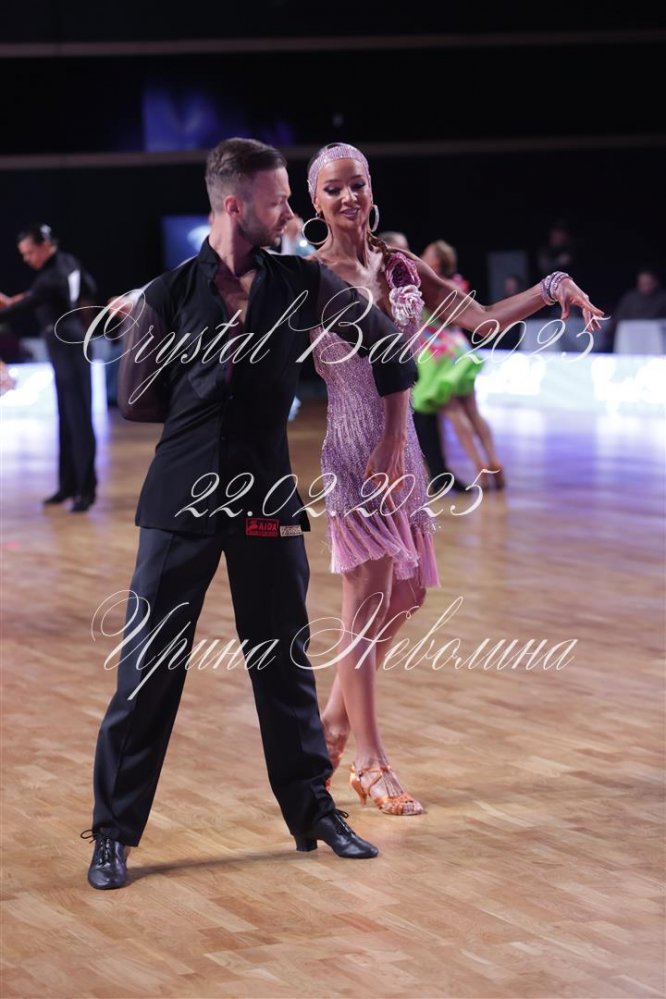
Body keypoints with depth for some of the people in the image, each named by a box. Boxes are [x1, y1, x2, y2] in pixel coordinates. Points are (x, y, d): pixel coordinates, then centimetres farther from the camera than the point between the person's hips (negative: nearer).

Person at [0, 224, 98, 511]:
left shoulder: (50, 279, -23)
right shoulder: (69, 262, 3)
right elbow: (91, 290, 18)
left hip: (67, 348, -10)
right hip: (69, 344, 10)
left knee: (78, 418, -9)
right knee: (66, 418, 13)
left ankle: (86, 489, -9)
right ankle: (68, 484, 18)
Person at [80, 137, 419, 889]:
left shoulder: (301, 285, 1)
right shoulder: (169, 296, -2)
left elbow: (388, 348, 11)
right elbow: (137, 402, 5)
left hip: (267, 501, 2)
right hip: (182, 501, -1)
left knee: (285, 664, 10)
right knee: (147, 669, -1)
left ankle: (313, 812, 24)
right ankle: (113, 833, 7)